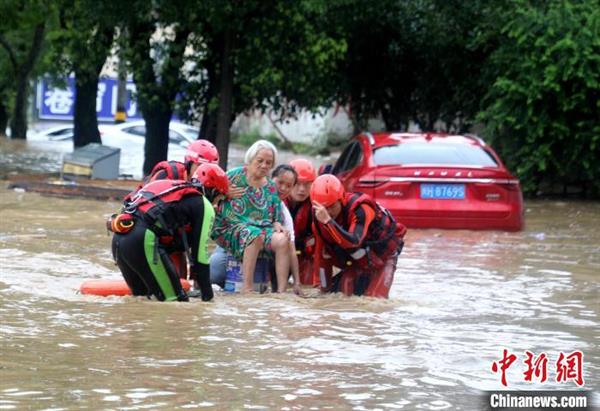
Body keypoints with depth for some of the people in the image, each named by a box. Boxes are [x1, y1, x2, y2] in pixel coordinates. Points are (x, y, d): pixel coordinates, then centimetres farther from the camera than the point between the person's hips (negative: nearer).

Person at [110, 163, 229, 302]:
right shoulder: (203, 205, 8)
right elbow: (200, 251, 5)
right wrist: (207, 294, 11)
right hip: (143, 241, -8)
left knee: (141, 296, 22)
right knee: (177, 301, -3)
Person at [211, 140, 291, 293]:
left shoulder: (271, 187, 15)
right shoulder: (234, 176, 3)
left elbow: (276, 217, 16)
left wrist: (277, 225, -4)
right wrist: (226, 195, -15)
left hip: (263, 229, 4)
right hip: (230, 228, -4)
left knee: (282, 240, -26)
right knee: (255, 235, -37)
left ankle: (281, 290, -30)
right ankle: (247, 289, -38)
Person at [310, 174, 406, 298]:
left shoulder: (359, 208, -33)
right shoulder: (320, 216, -15)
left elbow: (352, 243, -49)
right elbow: (323, 254, -6)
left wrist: (328, 221, -57)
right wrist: (324, 289, -3)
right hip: (358, 261, 5)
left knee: (374, 298, -14)